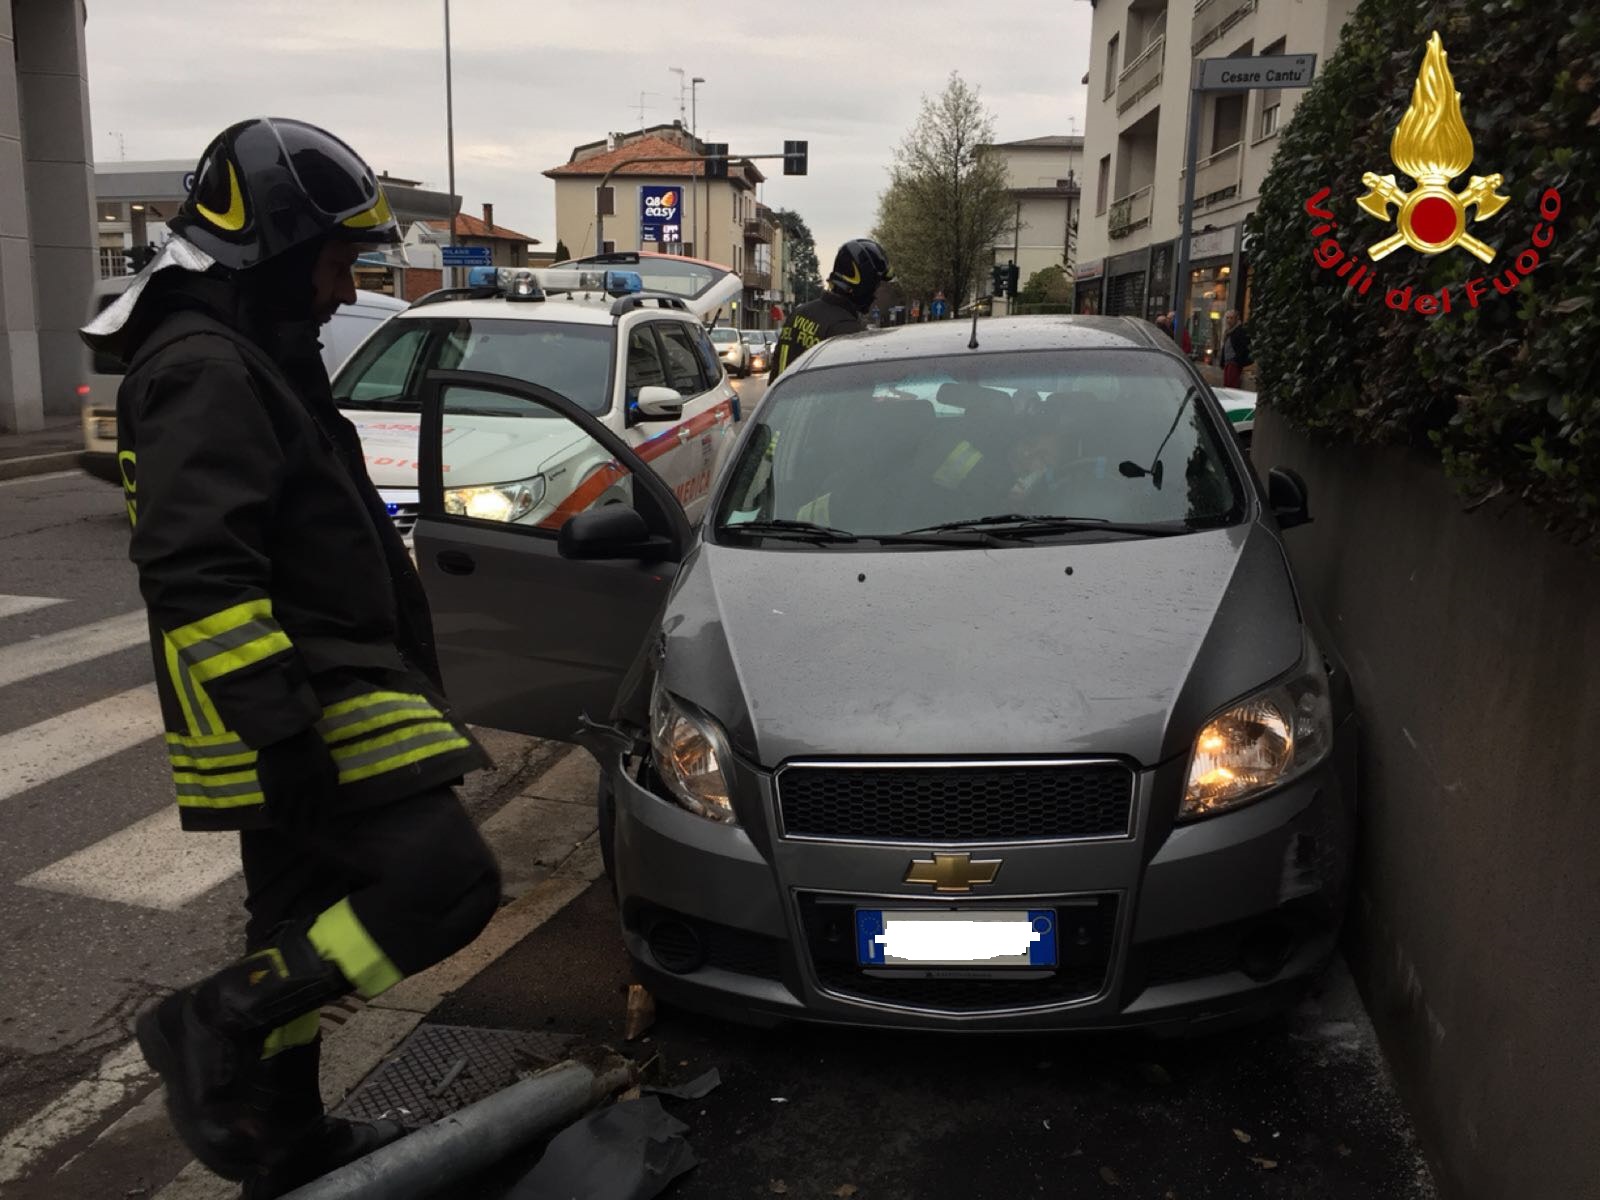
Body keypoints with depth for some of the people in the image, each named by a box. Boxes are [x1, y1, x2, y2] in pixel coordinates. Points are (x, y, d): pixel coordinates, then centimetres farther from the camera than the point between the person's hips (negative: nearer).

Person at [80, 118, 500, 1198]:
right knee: (447, 881, -13)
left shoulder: (253, 356, 18)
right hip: (298, 709, -11)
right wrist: (279, 727, -28)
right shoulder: (205, 369, -16)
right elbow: (197, 574, -26)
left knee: (304, 927, 18)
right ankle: (215, 1026, -1)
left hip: (308, 705, 11)